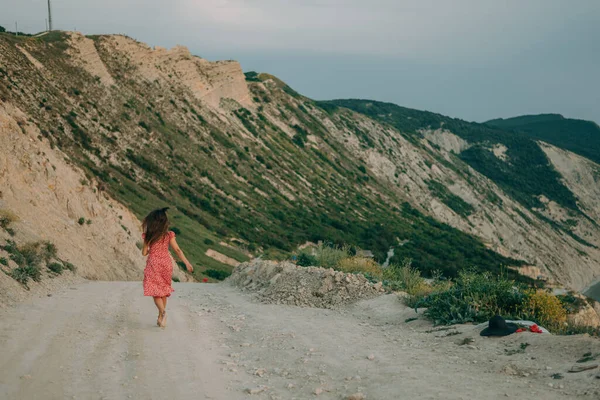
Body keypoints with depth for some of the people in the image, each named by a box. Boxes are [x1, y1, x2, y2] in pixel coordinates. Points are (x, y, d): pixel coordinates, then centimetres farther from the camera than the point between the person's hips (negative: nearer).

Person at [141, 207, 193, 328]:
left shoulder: (148, 236, -5)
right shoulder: (169, 235, -3)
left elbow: (144, 253, -1)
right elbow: (177, 250, -6)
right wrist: (187, 263, -3)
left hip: (153, 264, -2)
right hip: (166, 264, 2)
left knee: (155, 291, 1)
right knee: (163, 291, 16)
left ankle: (163, 311, -26)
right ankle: (161, 317, 21)